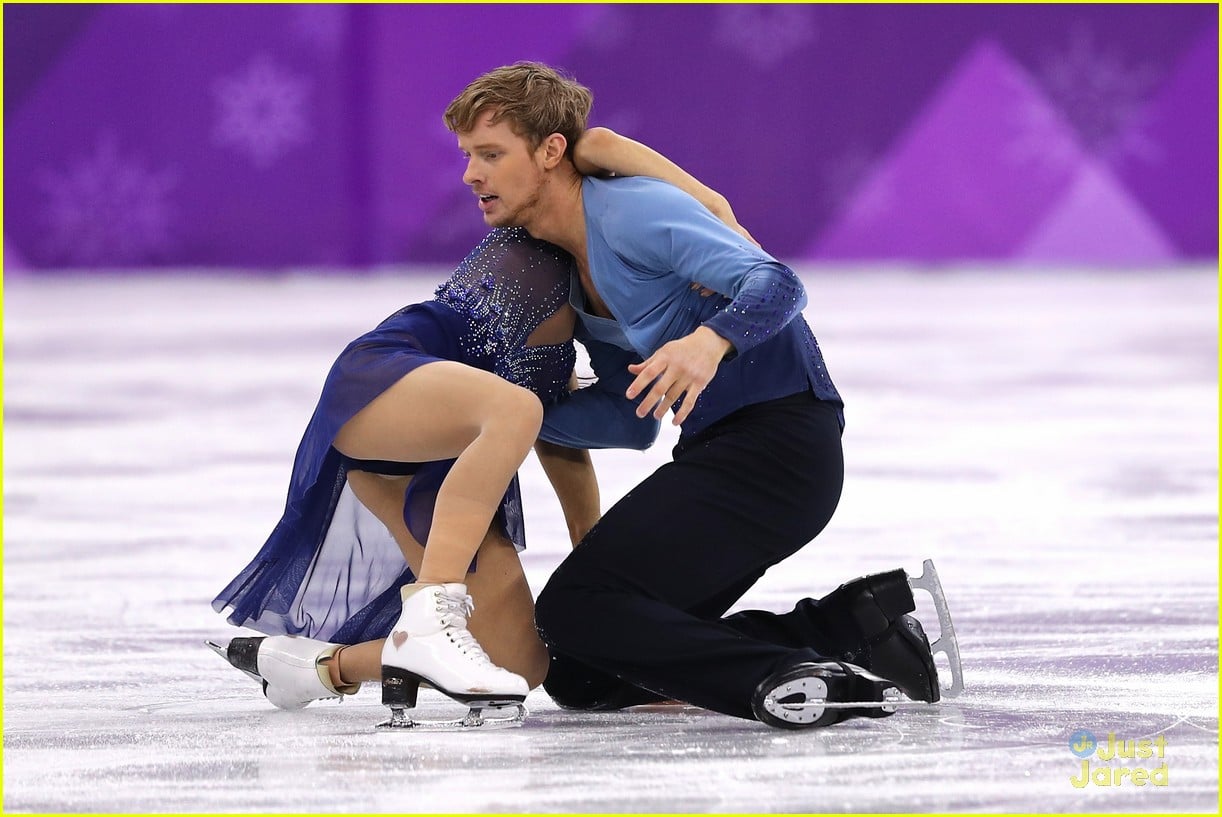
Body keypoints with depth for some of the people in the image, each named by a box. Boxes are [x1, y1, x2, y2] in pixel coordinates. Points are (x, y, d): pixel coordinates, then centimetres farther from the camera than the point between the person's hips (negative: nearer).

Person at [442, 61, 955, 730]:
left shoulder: (632, 211, -12)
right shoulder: (568, 260, 17)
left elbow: (776, 285, -24)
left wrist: (710, 341, -45)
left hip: (778, 442, -10)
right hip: (713, 450, 10)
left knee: (575, 607, -21)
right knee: (580, 679, 7)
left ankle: (787, 678, -28)